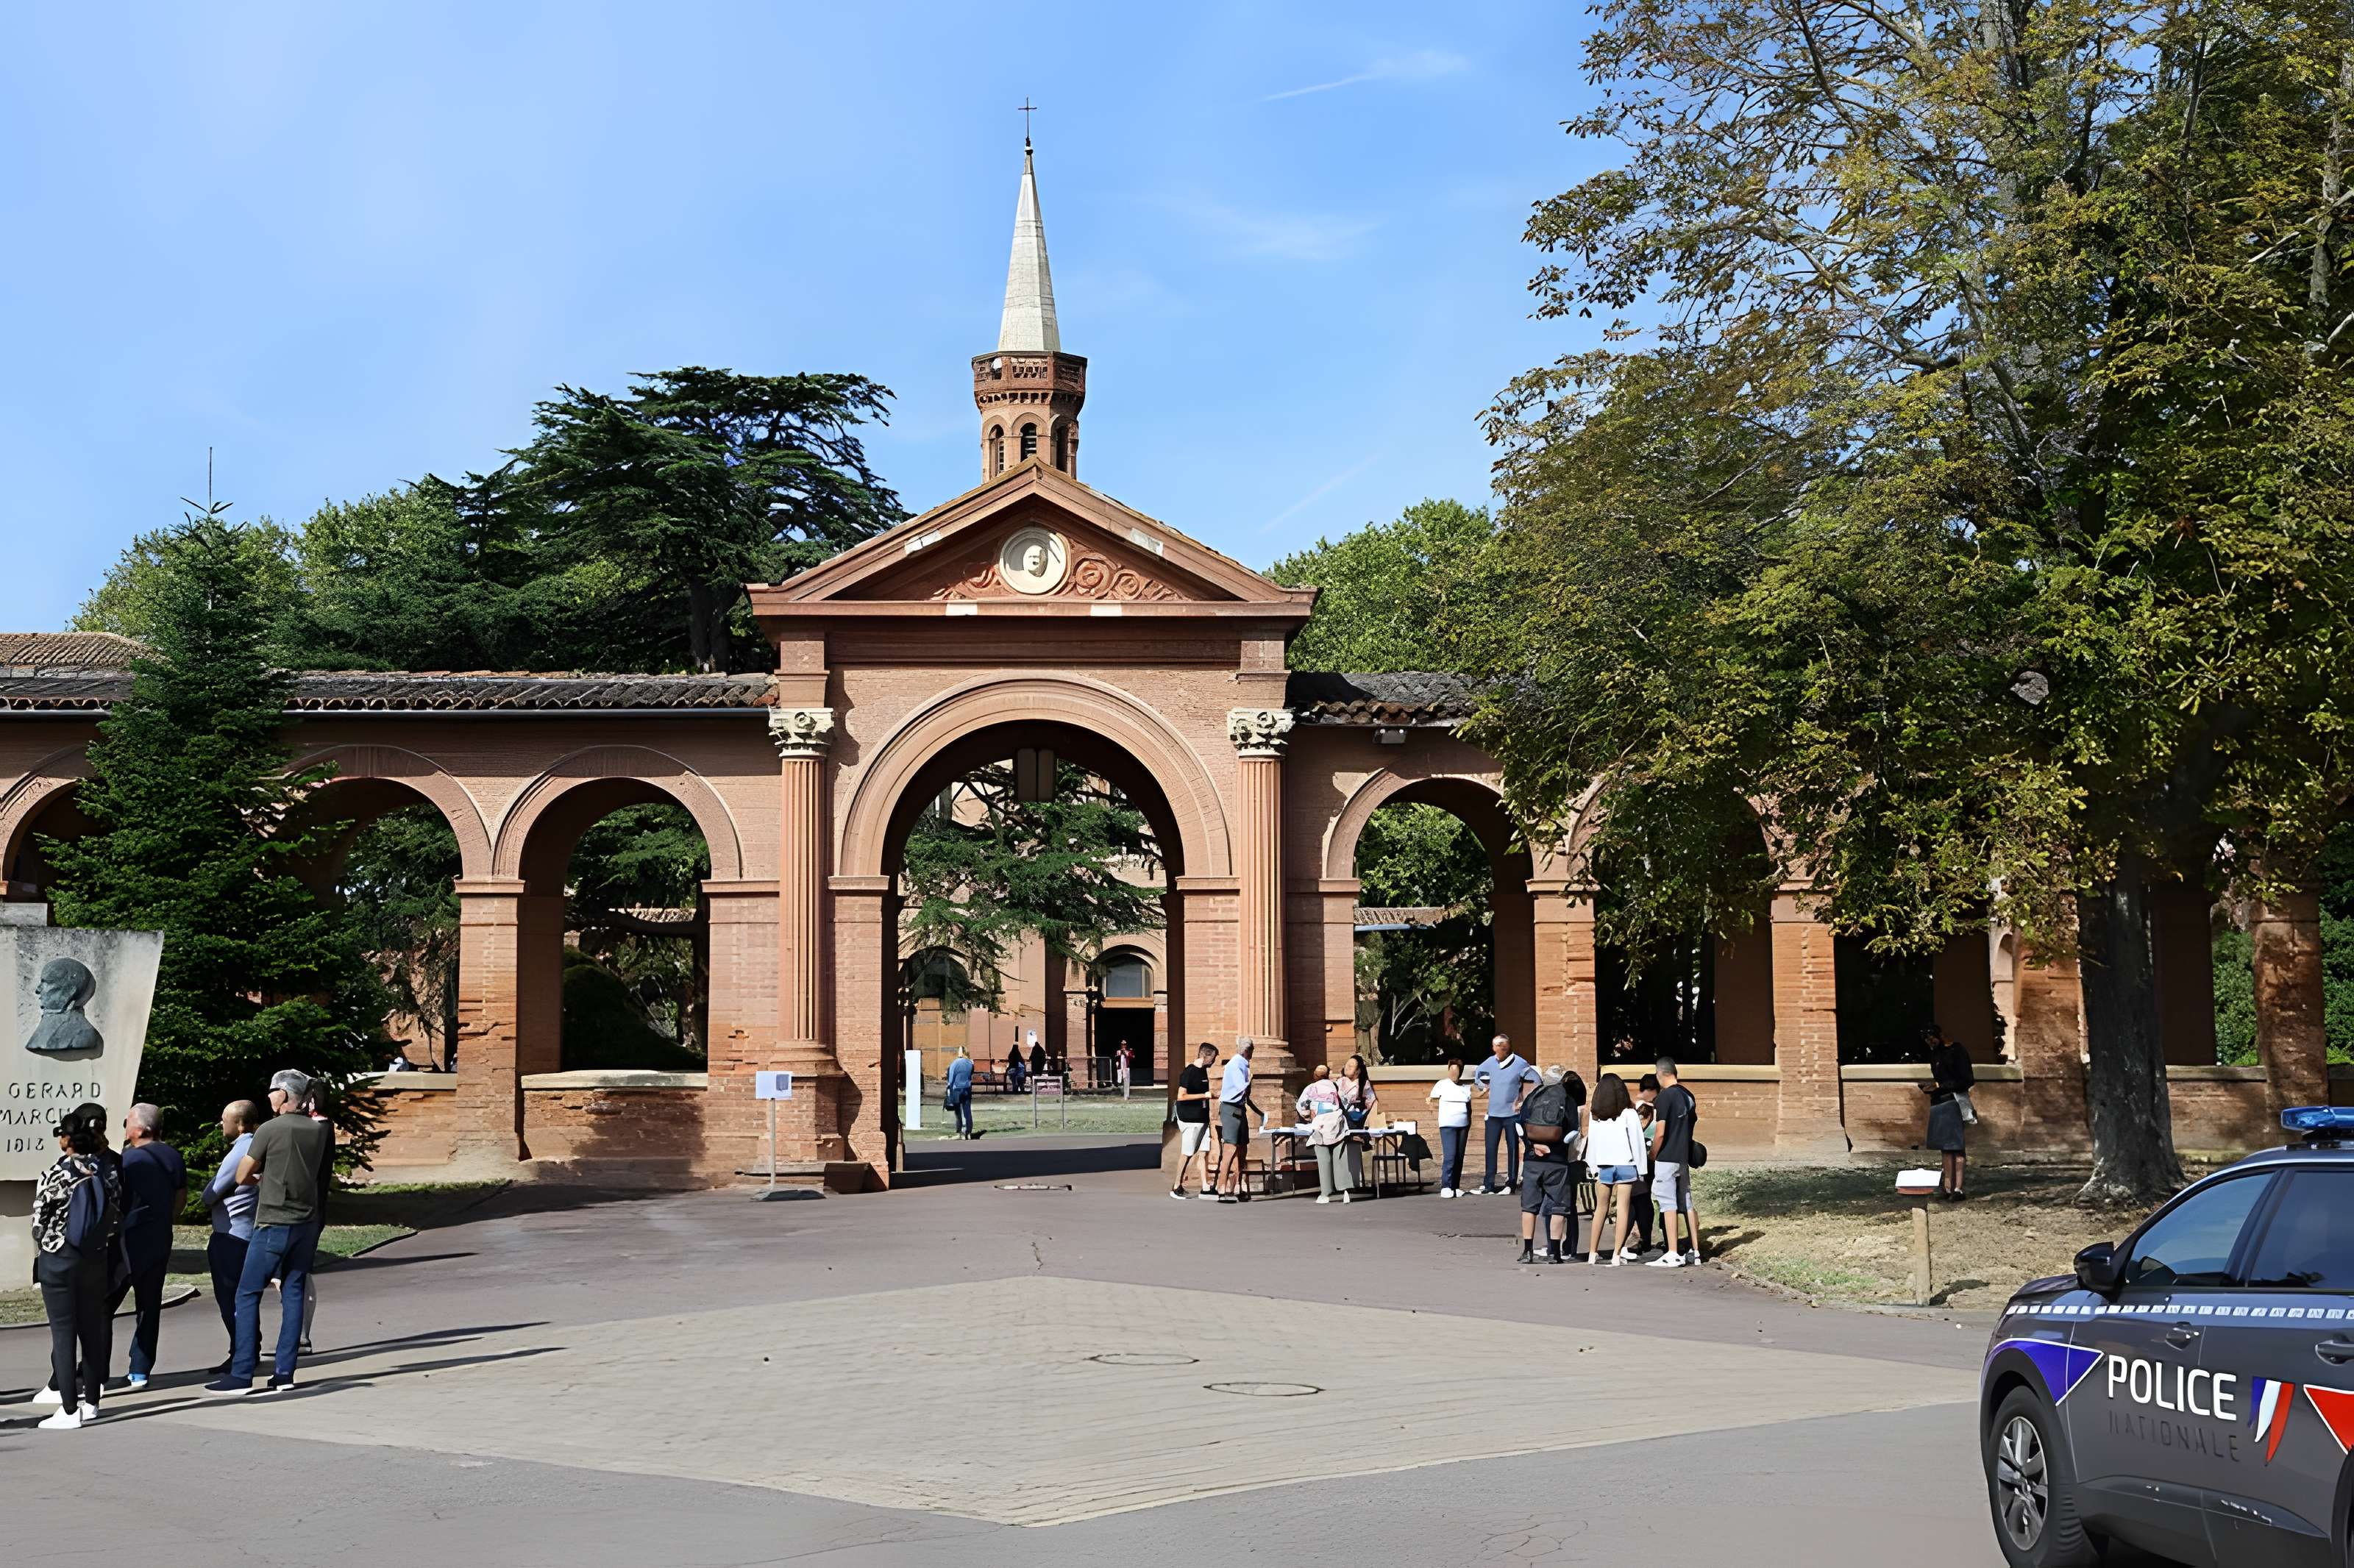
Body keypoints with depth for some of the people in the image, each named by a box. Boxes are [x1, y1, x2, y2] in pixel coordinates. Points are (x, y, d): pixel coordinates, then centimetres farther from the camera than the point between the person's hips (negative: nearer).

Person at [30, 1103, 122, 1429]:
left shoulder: (55, 1176, -13)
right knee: (92, 1329, 13)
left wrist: (42, 1253, 10)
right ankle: (91, 1401, 19)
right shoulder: (109, 1169, 0)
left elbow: (39, 1223, -7)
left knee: (64, 1333, -1)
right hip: (97, 1259, 5)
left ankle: (69, 1410, -1)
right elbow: (116, 1218, 5)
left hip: (59, 1259, -5)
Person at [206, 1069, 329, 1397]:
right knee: (293, 1295, 8)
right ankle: (284, 1372, 8)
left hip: (272, 1225, -6)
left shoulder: (270, 1130, -11)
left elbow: (242, 1177, -3)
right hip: (305, 1225, 6)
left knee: (247, 1295, 1)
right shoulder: (318, 1130, 5)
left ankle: (241, 1374, -2)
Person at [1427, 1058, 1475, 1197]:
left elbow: (1469, 1108, 18)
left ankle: (1456, 1187, 8)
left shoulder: (1466, 1087, 13)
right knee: (1450, 1156, -14)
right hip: (1448, 1125, -4)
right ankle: (1446, 1187, -14)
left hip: (1463, 1126, 4)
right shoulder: (1442, 1085, 3)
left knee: (1460, 1157, 3)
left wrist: (1470, 1126, 14)